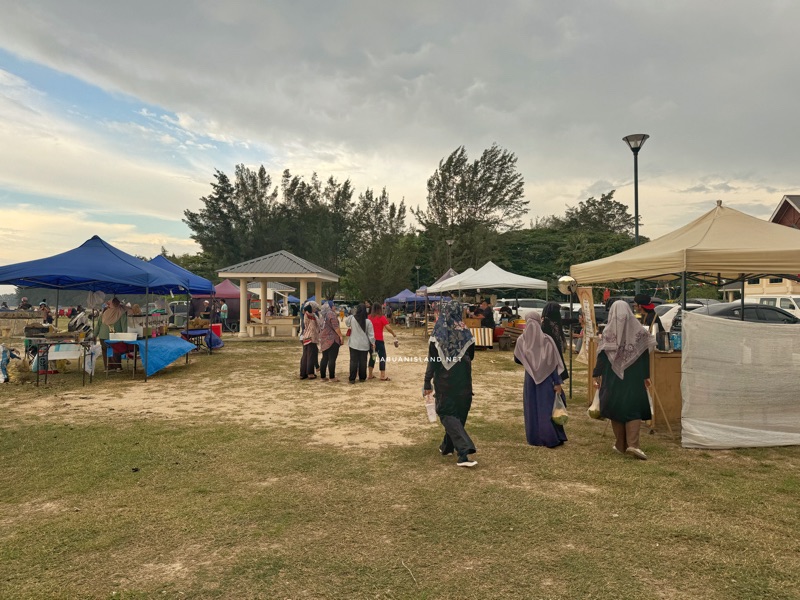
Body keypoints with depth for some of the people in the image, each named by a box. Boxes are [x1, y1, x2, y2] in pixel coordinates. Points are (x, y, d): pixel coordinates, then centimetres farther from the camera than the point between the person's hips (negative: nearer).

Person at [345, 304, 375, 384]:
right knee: (363, 361, 11)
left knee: (353, 361, 5)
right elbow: (371, 334, -6)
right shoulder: (368, 321, -10)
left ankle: (352, 379, 5)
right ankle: (362, 378, 20)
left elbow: (346, 322, 15)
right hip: (364, 345, 0)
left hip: (354, 344, 0)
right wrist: (373, 343, 5)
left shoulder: (352, 318, -8)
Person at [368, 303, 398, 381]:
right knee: (382, 356, 1)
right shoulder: (382, 317, -9)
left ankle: (370, 375, 19)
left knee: (372, 356, 16)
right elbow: (388, 328, -14)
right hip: (379, 340, -5)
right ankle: (383, 376, -2)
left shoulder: (369, 317, 4)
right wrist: (395, 334, -3)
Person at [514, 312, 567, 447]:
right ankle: (551, 438, 10)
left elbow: (517, 360, 7)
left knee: (532, 408, 11)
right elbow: (553, 364, -11)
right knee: (547, 407, 5)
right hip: (546, 378, -2)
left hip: (530, 378, 2)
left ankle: (534, 438, 16)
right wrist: (557, 383, -7)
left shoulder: (522, 340, -6)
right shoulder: (546, 340, -13)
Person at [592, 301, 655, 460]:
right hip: (634, 379, 1)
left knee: (616, 410, 11)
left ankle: (621, 445, 16)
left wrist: (597, 375, 1)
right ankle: (633, 444, -11)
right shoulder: (638, 330, -2)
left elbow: (601, 356, -6)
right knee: (634, 409, 5)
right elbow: (645, 354, 4)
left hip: (613, 379, 0)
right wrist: (646, 376, 13)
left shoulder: (608, 331, -6)